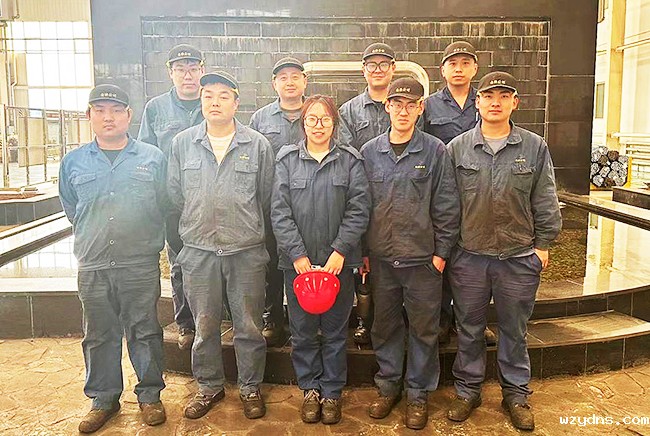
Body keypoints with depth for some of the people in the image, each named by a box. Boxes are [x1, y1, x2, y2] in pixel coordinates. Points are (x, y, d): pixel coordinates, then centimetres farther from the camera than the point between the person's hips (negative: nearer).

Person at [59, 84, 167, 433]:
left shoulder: (153, 158, 2)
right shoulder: (73, 162, 7)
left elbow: (165, 207, 9)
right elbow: (70, 209, 20)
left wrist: (142, 238, 9)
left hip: (141, 264, -2)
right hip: (92, 265, 2)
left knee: (145, 332, 7)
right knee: (99, 336, 12)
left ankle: (149, 395, 23)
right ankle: (103, 399, 28)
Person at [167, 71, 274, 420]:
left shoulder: (258, 145, 0)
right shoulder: (182, 143, 4)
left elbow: (266, 198, 6)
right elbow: (174, 195, 11)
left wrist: (248, 229, 8)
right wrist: (196, 226, 11)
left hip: (247, 250, -1)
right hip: (198, 250, 2)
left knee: (249, 325, 9)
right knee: (204, 326, 13)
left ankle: (250, 388, 28)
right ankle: (209, 386, 32)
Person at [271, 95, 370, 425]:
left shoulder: (350, 160, 1)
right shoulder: (287, 159, 2)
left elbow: (359, 209, -4)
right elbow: (280, 212, -3)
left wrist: (340, 251, -13)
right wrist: (297, 254, -11)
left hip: (338, 261, -1)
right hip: (297, 262, 1)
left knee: (335, 331, 10)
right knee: (302, 331, 11)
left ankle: (331, 392, 26)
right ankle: (310, 389, 29)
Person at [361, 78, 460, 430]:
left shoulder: (435, 152, -3)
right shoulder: (369, 152, 4)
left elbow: (447, 207, -2)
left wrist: (441, 252, -5)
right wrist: (362, 251, 5)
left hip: (422, 258, -2)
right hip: (381, 258, 2)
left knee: (423, 329, 9)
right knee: (385, 326, 14)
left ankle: (418, 393, 26)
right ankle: (388, 386, 33)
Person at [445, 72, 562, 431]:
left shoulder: (535, 148, 1)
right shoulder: (457, 148, 0)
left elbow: (545, 202, 5)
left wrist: (542, 243, 2)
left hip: (519, 257, 0)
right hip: (468, 256, 0)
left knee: (514, 331, 14)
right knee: (469, 329, 13)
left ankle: (516, 394, 32)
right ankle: (468, 390, 31)